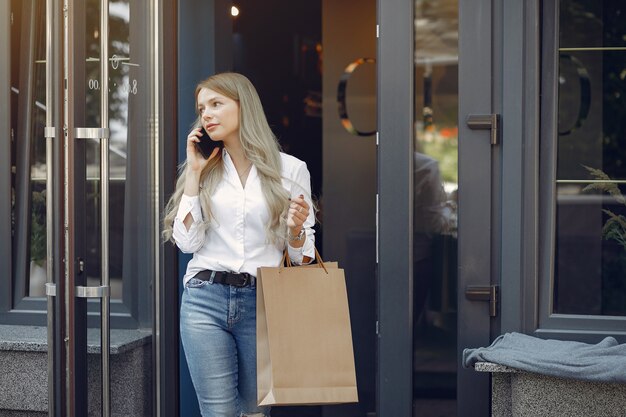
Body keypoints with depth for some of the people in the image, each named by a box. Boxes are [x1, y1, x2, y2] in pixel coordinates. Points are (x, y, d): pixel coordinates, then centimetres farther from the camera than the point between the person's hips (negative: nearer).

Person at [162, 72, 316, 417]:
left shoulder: (290, 169, 3)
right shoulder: (204, 169, 10)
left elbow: (301, 256, 8)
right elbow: (187, 242, -1)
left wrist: (296, 230, -15)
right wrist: (194, 173, 0)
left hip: (262, 302, -1)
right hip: (205, 299, 1)